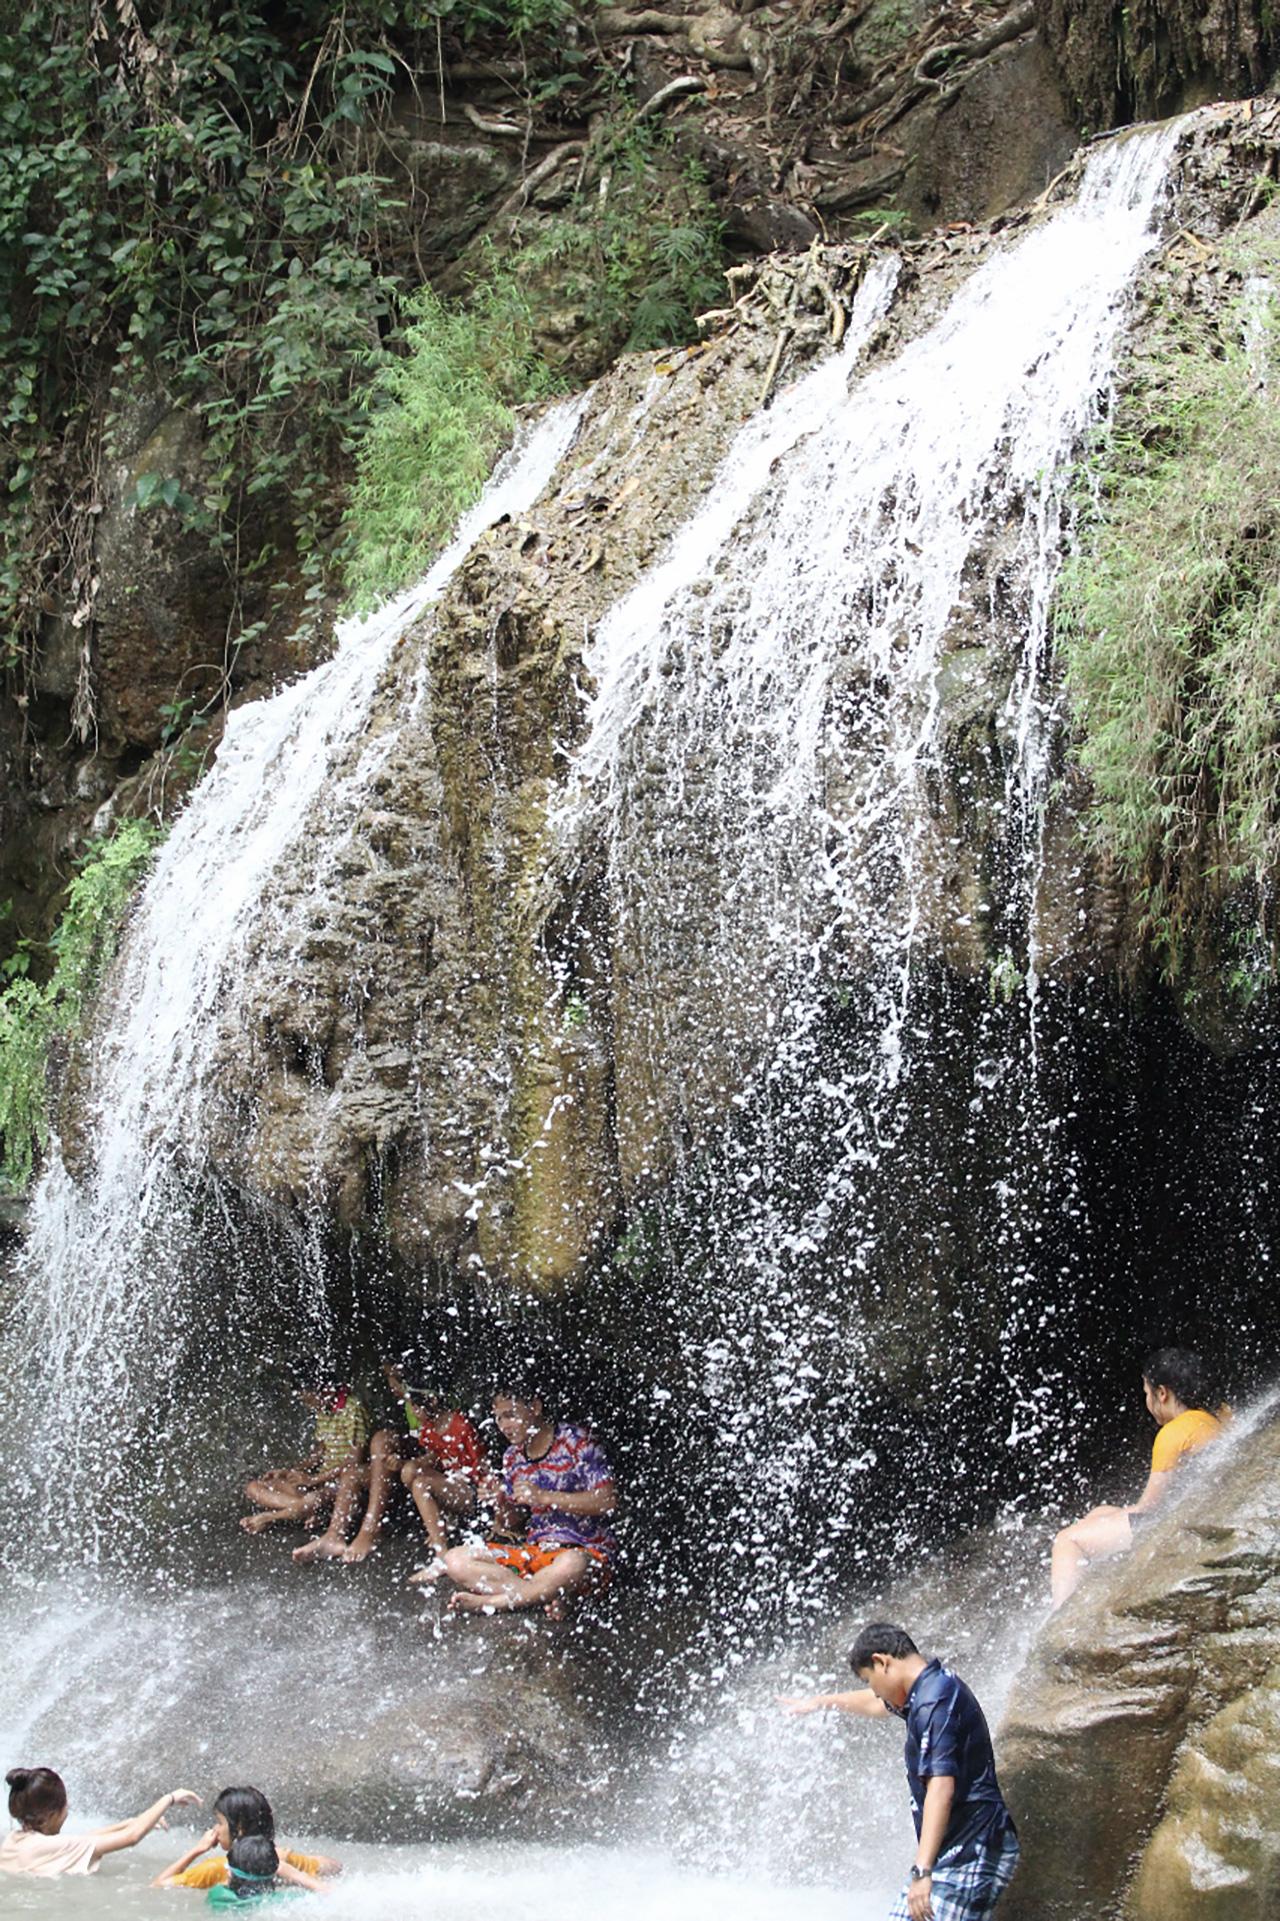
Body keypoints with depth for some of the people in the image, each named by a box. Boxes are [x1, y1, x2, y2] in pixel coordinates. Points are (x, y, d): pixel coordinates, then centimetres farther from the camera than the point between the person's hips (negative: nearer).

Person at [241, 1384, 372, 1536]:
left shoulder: (352, 1408, -14)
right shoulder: (322, 1411, 11)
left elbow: (355, 1459, -18)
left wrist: (313, 1479, -17)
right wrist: (289, 1472, 4)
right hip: (323, 1479, 9)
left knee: (313, 1500, -43)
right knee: (253, 1488, -5)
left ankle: (268, 1518, -18)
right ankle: (308, 1510, -26)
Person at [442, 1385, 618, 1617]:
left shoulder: (578, 1442, -7)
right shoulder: (513, 1457, 11)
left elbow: (607, 1500, -17)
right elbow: (510, 1518, 18)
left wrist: (544, 1497, -20)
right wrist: (499, 1502, -7)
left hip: (585, 1550, -6)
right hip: (535, 1549, 6)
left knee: (570, 1565, -44)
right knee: (454, 1560, -12)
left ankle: (489, 1599, -21)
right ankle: (548, 1596, -24)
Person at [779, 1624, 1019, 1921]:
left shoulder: (935, 1702, -18)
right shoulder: (927, 1691, 14)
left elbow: (941, 1789, -28)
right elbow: (877, 1704, 37)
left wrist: (922, 1870, -34)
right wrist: (819, 1702, 52)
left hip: (972, 1855, -10)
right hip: (949, 1853, 10)